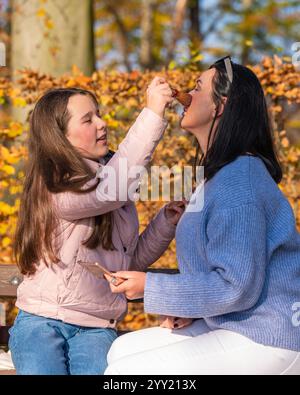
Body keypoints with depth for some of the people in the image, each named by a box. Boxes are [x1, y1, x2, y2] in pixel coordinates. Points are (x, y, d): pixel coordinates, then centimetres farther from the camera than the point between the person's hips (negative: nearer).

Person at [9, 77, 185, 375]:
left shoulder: (111, 188, 12)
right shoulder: (55, 188, -9)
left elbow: (132, 260, 19)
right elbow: (109, 189, -29)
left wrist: (165, 222, 2)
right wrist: (153, 115, -32)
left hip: (96, 328, 4)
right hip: (41, 322, -4)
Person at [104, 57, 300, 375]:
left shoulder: (239, 181, -20)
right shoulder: (217, 175, 13)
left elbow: (236, 287, -22)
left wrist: (150, 287, -14)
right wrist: (189, 308, 1)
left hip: (265, 345, -10)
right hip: (233, 328, 10)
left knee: (123, 372, -12)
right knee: (122, 350, 10)